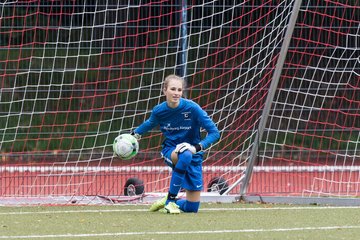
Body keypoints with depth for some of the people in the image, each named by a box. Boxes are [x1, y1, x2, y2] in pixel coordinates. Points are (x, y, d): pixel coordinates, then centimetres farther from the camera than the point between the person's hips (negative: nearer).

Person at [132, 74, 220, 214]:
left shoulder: (192, 108, -20)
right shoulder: (158, 111, -11)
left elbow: (214, 133, -20)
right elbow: (150, 124, 15)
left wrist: (197, 148, -32)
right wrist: (135, 134, 4)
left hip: (193, 157, 0)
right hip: (170, 151, 0)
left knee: (191, 208, -2)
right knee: (185, 156, -40)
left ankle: (169, 202, 31)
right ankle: (170, 199, -27)